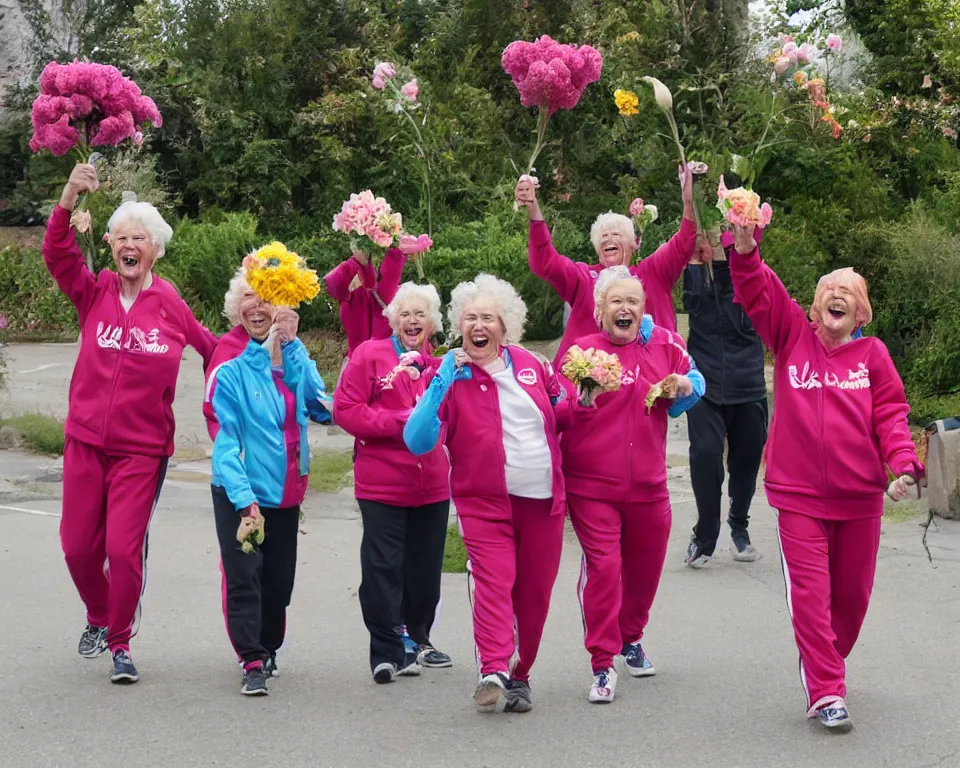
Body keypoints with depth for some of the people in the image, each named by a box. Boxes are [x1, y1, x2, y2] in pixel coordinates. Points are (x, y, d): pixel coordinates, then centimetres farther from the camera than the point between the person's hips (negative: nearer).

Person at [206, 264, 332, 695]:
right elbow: (226, 441, -12)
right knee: (243, 575, -10)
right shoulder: (230, 370, -9)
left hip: (285, 492, 4)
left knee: (279, 578, 11)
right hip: (239, 493, -4)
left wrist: (291, 347, -15)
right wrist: (245, 500, -20)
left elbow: (323, 409, -13)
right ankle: (252, 661, -5)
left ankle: (269, 649, 30)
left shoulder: (297, 362, 4)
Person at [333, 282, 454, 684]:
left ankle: (417, 640, 30)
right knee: (383, 568, -6)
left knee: (426, 568, 12)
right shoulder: (369, 356, -3)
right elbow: (346, 409, -8)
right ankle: (388, 652, -1)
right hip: (381, 482, -4)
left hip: (432, 484, 4)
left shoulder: (440, 364, 9)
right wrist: (397, 422, -15)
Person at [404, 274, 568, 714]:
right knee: (493, 580, -21)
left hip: (544, 498, 4)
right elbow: (418, 442, -17)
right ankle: (493, 672, -31)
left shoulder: (530, 365, 7)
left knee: (535, 591, 7)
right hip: (486, 501, -4)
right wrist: (441, 384, -23)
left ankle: (519, 674, 21)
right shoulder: (450, 376, -5)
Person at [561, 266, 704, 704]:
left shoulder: (664, 345, 1)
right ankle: (602, 664, -3)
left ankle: (631, 639, 42)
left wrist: (686, 386, -8)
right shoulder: (583, 350, -8)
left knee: (645, 565, 17)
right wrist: (583, 395, -34)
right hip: (592, 485, -4)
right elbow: (561, 410, -14)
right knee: (602, 567, -11)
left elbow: (692, 381, 14)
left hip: (648, 483, 4)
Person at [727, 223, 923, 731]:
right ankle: (825, 693, 0)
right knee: (810, 593, -5)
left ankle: (826, 666, 37)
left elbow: (891, 413, -1)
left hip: (860, 498, 2)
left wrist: (904, 464, -16)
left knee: (852, 594, 14)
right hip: (799, 494, -2)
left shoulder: (872, 354, 2)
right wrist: (745, 250, -26)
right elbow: (755, 292, -8)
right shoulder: (793, 336, 2)